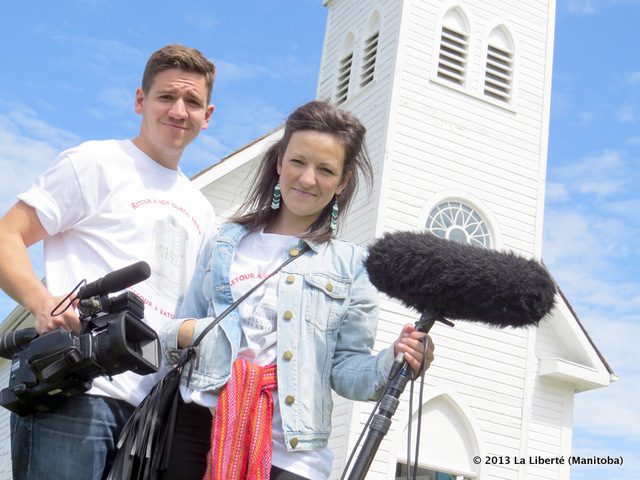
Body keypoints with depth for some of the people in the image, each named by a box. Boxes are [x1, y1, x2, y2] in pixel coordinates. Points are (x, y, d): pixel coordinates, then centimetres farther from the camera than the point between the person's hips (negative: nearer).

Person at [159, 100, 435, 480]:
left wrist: (392, 364, -16)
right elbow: (184, 328, 19)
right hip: (197, 428, 3)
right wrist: (180, 334, -4)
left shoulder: (352, 266, 7)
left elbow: (347, 367, 3)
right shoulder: (228, 240, 14)